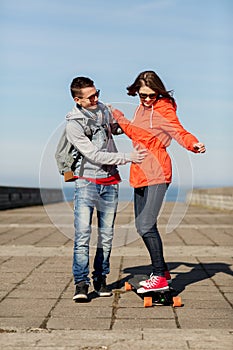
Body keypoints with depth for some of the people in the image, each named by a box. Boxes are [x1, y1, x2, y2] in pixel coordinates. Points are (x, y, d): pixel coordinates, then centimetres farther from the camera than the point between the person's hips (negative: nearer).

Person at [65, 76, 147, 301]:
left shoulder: (103, 109, 6)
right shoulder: (73, 125, -12)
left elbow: (115, 128, 27)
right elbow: (94, 155, -17)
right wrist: (128, 157, -20)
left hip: (110, 182, 5)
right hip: (86, 182, -5)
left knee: (106, 235, 7)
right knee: (82, 234, -12)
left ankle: (100, 279, 17)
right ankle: (81, 283, -6)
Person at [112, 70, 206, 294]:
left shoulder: (163, 109, -6)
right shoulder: (142, 108, 17)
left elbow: (178, 132, -18)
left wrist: (193, 144, -37)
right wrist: (118, 117, 28)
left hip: (156, 173, -9)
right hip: (141, 173, 9)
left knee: (146, 225, -15)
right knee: (141, 225, 10)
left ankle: (160, 277, -7)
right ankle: (161, 271, 23)